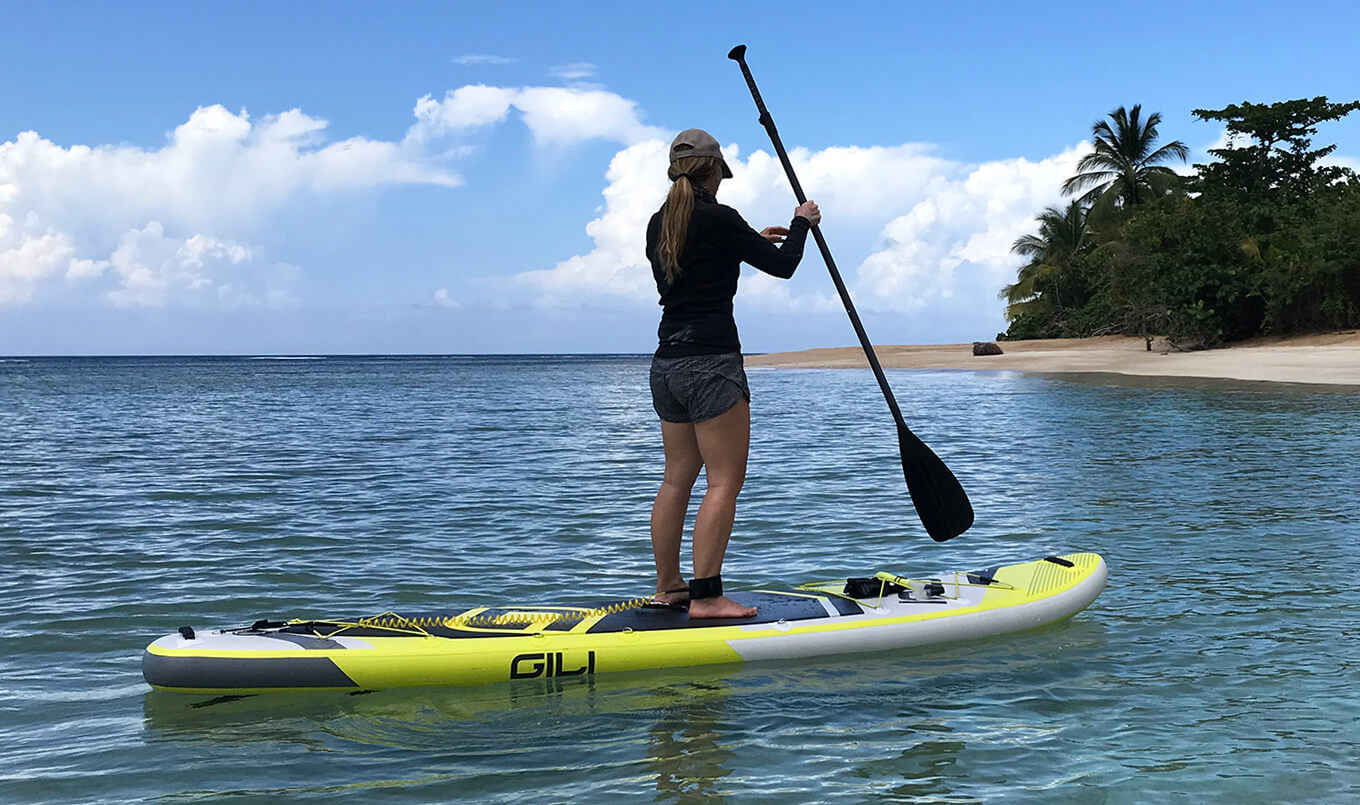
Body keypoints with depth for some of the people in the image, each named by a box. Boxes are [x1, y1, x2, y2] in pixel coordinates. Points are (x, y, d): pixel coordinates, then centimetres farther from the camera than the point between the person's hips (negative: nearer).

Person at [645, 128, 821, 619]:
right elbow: (782, 265, -2)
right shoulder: (717, 218, -11)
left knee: (677, 478, 14)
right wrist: (802, 223, 16)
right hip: (711, 364, -8)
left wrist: (751, 241, 30)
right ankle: (705, 597, -9)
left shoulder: (658, 224, 11)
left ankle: (668, 587, 21)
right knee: (725, 482, -5)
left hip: (667, 363, 8)